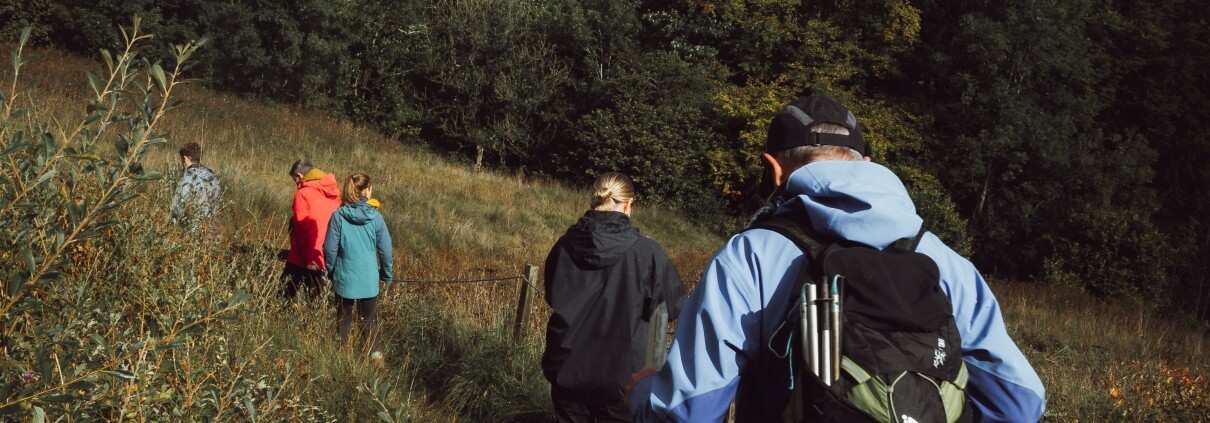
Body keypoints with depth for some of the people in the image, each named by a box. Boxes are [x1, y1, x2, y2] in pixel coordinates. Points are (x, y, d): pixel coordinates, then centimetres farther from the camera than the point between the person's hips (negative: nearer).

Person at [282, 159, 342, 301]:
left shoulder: (303, 194, -13)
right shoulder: (334, 192, 6)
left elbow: (303, 229, -16)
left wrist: (309, 258, -13)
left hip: (304, 258, -6)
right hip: (326, 257, 6)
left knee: (287, 294, 6)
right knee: (315, 296, 14)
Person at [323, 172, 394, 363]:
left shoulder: (338, 216, -11)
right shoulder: (375, 217, -9)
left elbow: (330, 249, -6)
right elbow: (385, 249, -3)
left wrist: (331, 271, 12)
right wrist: (388, 274, 12)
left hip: (345, 278, 0)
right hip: (369, 280, 0)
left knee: (344, 320, 16)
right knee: (369, 320, 14)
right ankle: (376, 355, 6)